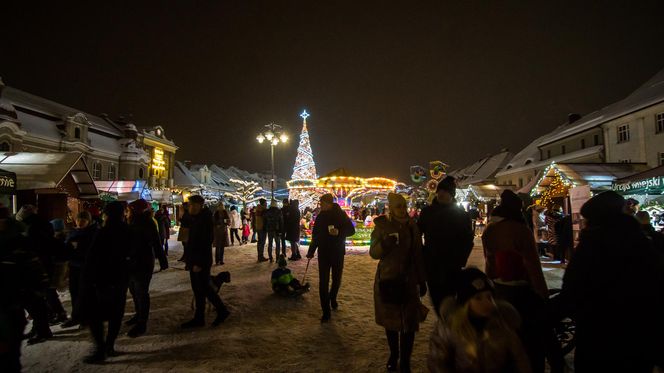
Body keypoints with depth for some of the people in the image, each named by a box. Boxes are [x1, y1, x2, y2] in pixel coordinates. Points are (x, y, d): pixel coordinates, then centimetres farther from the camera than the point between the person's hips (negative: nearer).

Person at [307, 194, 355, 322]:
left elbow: (351, 230, -7)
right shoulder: (321, 216, 2)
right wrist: (311, 252, 11)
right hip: (323, 253, 2)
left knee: (336, 279, 13)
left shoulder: (341, 215, -8)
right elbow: (315, 235, 10)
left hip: (338, 253, -1)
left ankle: (333, 298, 43)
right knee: (323, 282, -5)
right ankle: (326, 311, 0)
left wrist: (339, 232, -25)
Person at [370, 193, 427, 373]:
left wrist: (422, 281, 8)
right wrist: (385, 244, -26)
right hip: (387, 279, 0)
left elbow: (418, 255, 7)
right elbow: (373, 253, -5)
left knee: (409, 322, -2)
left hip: (408, 281, 1)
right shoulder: (382, 226, -3)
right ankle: (393, 355, 32)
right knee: (390, 320, 11)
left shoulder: (412, 226, 1)